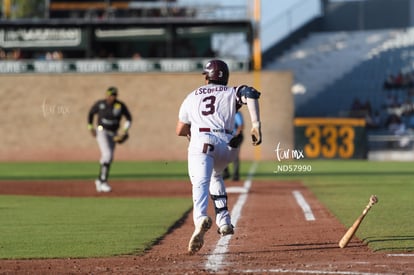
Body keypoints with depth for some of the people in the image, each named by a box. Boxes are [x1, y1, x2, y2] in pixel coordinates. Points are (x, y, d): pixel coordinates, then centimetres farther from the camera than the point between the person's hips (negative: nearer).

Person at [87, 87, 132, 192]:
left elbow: (129, 119, 0)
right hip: (101, 131, -4)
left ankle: (99, 181, 29)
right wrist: (90, 127, -2)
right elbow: (90, 113, 7)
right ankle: (103, 181, -20)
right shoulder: (100, 104, -10)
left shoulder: (120, 106, -8)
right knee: (107, 154, -21)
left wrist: (124, 132, -10)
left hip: (113, 134, 4)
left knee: (109, 158, 10)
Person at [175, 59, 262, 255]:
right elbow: (251, 94, -3)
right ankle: (223, 222, 20)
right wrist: (256, 125, -7)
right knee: (215, 175, 31)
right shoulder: (232, 92, 22)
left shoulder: (192, 96, 26)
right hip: (226, 144, 2)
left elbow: (180, 131, 30)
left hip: (200, 142, -2)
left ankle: (201, 218, -52)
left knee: (200, 184, -21)